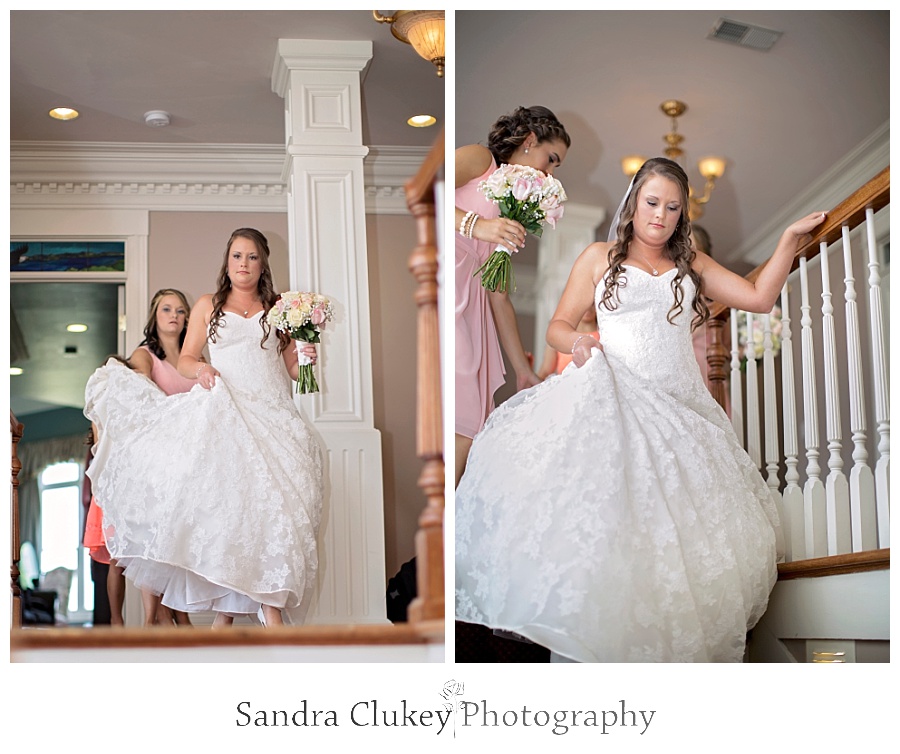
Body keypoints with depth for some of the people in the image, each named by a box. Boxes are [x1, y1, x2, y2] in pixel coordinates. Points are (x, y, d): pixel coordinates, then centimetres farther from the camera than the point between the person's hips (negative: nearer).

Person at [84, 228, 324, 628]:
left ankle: (272, 609, -21)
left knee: (271, 501, -15)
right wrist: (201, 368, -8)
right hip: (221, 413, 0)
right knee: (222, 498, -16)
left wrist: (306, 356, -5)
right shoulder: (207, 306, 18)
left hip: (269, 416, 0)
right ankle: (224, 608, -12)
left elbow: (292, 369, 16)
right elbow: (185, 359, 13)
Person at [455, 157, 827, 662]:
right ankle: (590, 644, -13)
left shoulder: (691, 265, 22)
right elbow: (559, 326, 12)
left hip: (678, 407, 3)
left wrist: (790, 240, 12)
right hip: (610, 401, -3)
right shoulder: (599, 258, 15)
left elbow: (760, 298, 16)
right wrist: (578, 342, -10)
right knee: (599, 517, -19)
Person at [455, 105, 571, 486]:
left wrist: (523, 370, 25)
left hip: (468, 305, 9)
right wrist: (474, 223, -24)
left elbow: (499, 297, 26)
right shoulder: (478, 159, 8)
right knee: (461, 428, -18)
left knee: (468, 430, 0)